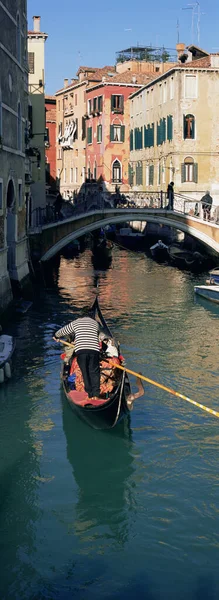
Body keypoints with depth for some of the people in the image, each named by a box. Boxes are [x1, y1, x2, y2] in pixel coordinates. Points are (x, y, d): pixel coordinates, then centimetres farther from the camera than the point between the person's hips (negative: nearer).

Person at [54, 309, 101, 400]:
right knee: (94, 372, 8)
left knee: (85, 373, 8)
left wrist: (56, 336, 51)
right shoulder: (95, 323, 22)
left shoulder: (75, 323, 18)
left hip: (80, 350, -1)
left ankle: (90, 394, 7)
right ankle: (96, 394, -1)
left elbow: (62, 332, 28)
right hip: (94, 350, 1)